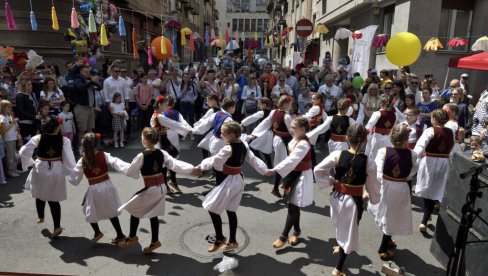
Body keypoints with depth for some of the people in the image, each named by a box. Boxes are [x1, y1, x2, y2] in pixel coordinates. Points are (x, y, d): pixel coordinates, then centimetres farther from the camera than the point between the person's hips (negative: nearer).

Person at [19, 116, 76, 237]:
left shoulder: (38, 138, -12)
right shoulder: (64, 140, -15)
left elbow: (23, 152, -10)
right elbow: (68, 158, -12)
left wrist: (31, 163, 4)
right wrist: (72, 172, 0)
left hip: (40, 168, 1)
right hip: (56, 170, -1)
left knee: (39, 194, 27)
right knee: (54, 199, 8)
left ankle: (40, 217, 47)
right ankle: (57, 226, 3)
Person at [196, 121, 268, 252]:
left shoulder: (228, 149, -25)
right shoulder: (244, 145, 0)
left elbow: (214, 161, -16)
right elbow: (253, 160, 2)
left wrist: (201, 166, 0)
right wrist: (265, 170, 9)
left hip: (228, 182, -9)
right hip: (239, 180, 9)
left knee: (211, 208, 6)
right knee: (231, 211, 18)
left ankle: (220, 238, 19)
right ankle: (232, 241, 29)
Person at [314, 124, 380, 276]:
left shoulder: (337, 155, -15)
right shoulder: (369, 162, -18)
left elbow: (318, 170, -11)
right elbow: (373, 186, -6)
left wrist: (330, 182, 3)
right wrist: (373, 197, 14)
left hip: (337, 196, 2)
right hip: (354, 201, -2)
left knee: (341, 227, 31)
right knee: (349, 233, 14)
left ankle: (341, 247, 54)